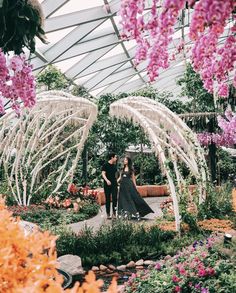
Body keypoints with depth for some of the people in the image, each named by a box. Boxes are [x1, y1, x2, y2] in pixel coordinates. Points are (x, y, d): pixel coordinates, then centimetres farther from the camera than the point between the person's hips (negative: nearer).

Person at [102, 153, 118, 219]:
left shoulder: (114, 166, 13)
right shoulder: (105, 165, -4)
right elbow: (103, 174, -11)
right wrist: (107, 180, -27)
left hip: (114, 184, 4)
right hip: (107, 184, -4)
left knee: (115, 198, -6)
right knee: (108, 199, 3)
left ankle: (114, 213, -1)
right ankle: (108, 214, 11)